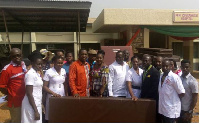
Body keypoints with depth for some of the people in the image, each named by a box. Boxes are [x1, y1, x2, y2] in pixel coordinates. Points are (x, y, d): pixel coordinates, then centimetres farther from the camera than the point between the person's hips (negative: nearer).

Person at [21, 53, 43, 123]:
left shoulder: (37, 74, 11)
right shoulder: (30, 74, -15)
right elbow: (29, 94, -19)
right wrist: (35, 110, -19)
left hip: (37, 104, 8)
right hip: (32, 106, -8)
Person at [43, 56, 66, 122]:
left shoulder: (63, 71, 8)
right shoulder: (49, 72, -6)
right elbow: (44, 86, -7)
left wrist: (66, 95, 7)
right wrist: (53, 93, -19)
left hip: (62, 97, 4)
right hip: (52, 97, -4)